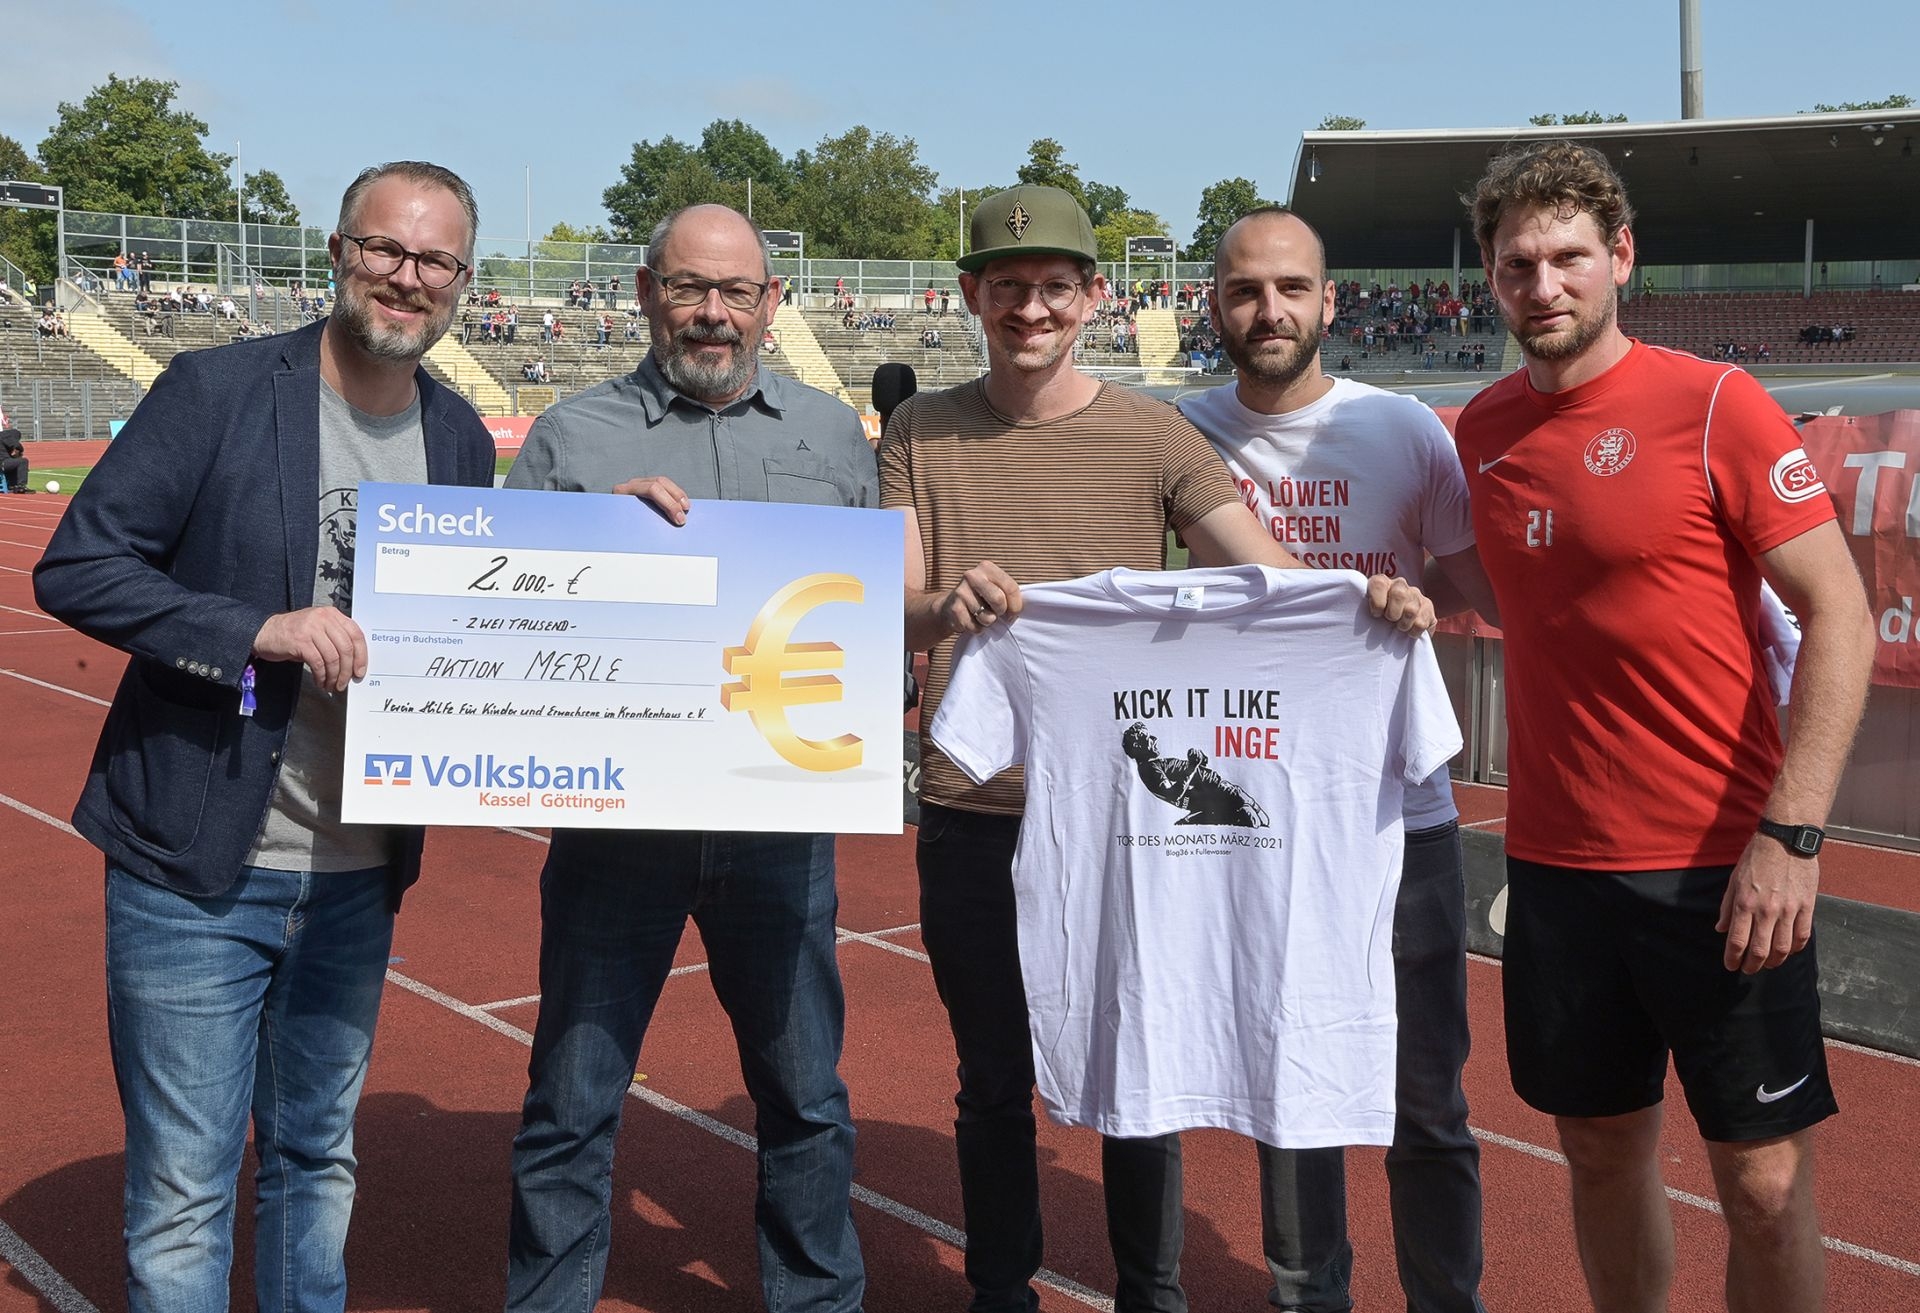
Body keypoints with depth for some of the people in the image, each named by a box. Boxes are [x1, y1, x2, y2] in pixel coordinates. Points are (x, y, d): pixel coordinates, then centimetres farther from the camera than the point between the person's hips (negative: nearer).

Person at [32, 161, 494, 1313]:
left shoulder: (462, 438, 6)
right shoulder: (217, 390, -9)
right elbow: (74, 568, -12)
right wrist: (260, 630, -23)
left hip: (358, 875, 5)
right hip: (198, 872, -4)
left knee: (319, 1161, 19)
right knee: (185, 1194, 4)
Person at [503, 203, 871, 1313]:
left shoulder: (833, 433, 11)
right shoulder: (572, 437, 5)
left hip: (780, 823, 2)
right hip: (616, 817, -1)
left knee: (806, 1094, 14)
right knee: (574, 1100, 6)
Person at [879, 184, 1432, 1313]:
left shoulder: (1152, 436, 0)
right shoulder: (923, 435, 3)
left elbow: (1269, 572, -8)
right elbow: (892, 616, -6)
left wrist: (1370, 598, -29)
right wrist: (945, 607, -29)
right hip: (972, 814, 1)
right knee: (995, 1081, 13)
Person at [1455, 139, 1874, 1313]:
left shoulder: (1714, 404, -9)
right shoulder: (1484, 429, 7)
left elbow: (1839, 615, -12)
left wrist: (1790, 834, -19)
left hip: (1722, 867, -4)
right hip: (1557, 863, 5)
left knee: (1765, 1179, 2)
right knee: (1603, 1148, 15)